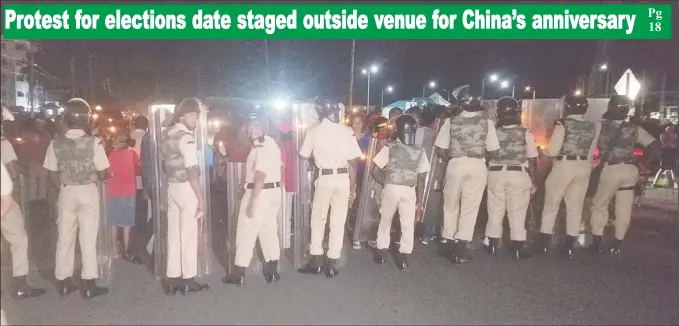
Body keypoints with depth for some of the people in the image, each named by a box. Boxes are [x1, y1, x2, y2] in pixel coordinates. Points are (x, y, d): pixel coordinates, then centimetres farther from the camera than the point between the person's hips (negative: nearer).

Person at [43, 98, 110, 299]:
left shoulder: (56, 143, -4)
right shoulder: (93, 142, -13)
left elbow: (54, 175, 2)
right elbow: (102, 174, -9)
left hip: (66, 193, 3)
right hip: (88, 192, -3)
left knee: (65, 237, 13)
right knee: (88, 238, 4)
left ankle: (63, 282, 23)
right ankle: (89, 284, 9)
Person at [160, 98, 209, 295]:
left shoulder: (166, 135, 11)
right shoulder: (186, 137, -15)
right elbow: (192, 172, -20)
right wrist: (201, 198, -19)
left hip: (172, 187, 8)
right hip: (186, 188, -8)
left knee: (173, 235, 10)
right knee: (188, 235, 1)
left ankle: (172, 280, 16)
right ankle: (187, 280, 9)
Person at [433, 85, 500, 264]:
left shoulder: (451, 121, -1)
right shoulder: (486, 122, -2)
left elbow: (441, 151, -3)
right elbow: (492, 150, -2)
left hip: (456, 164, 1)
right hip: (477, 166, 0)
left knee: (450, 206, 17)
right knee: (470, 207, 7)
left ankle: (449, 244, 24)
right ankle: (460, 247, 6)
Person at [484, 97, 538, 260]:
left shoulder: (494, 132, -4)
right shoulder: (526, 133, -6)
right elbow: (532, 160, -5)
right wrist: (533, 180, 4)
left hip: (496, 174, 1)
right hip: (519, 175, -1)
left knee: (495, 211, 12)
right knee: (517, 212, 8)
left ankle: (492, 245, 20)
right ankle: (517, 248, 13)